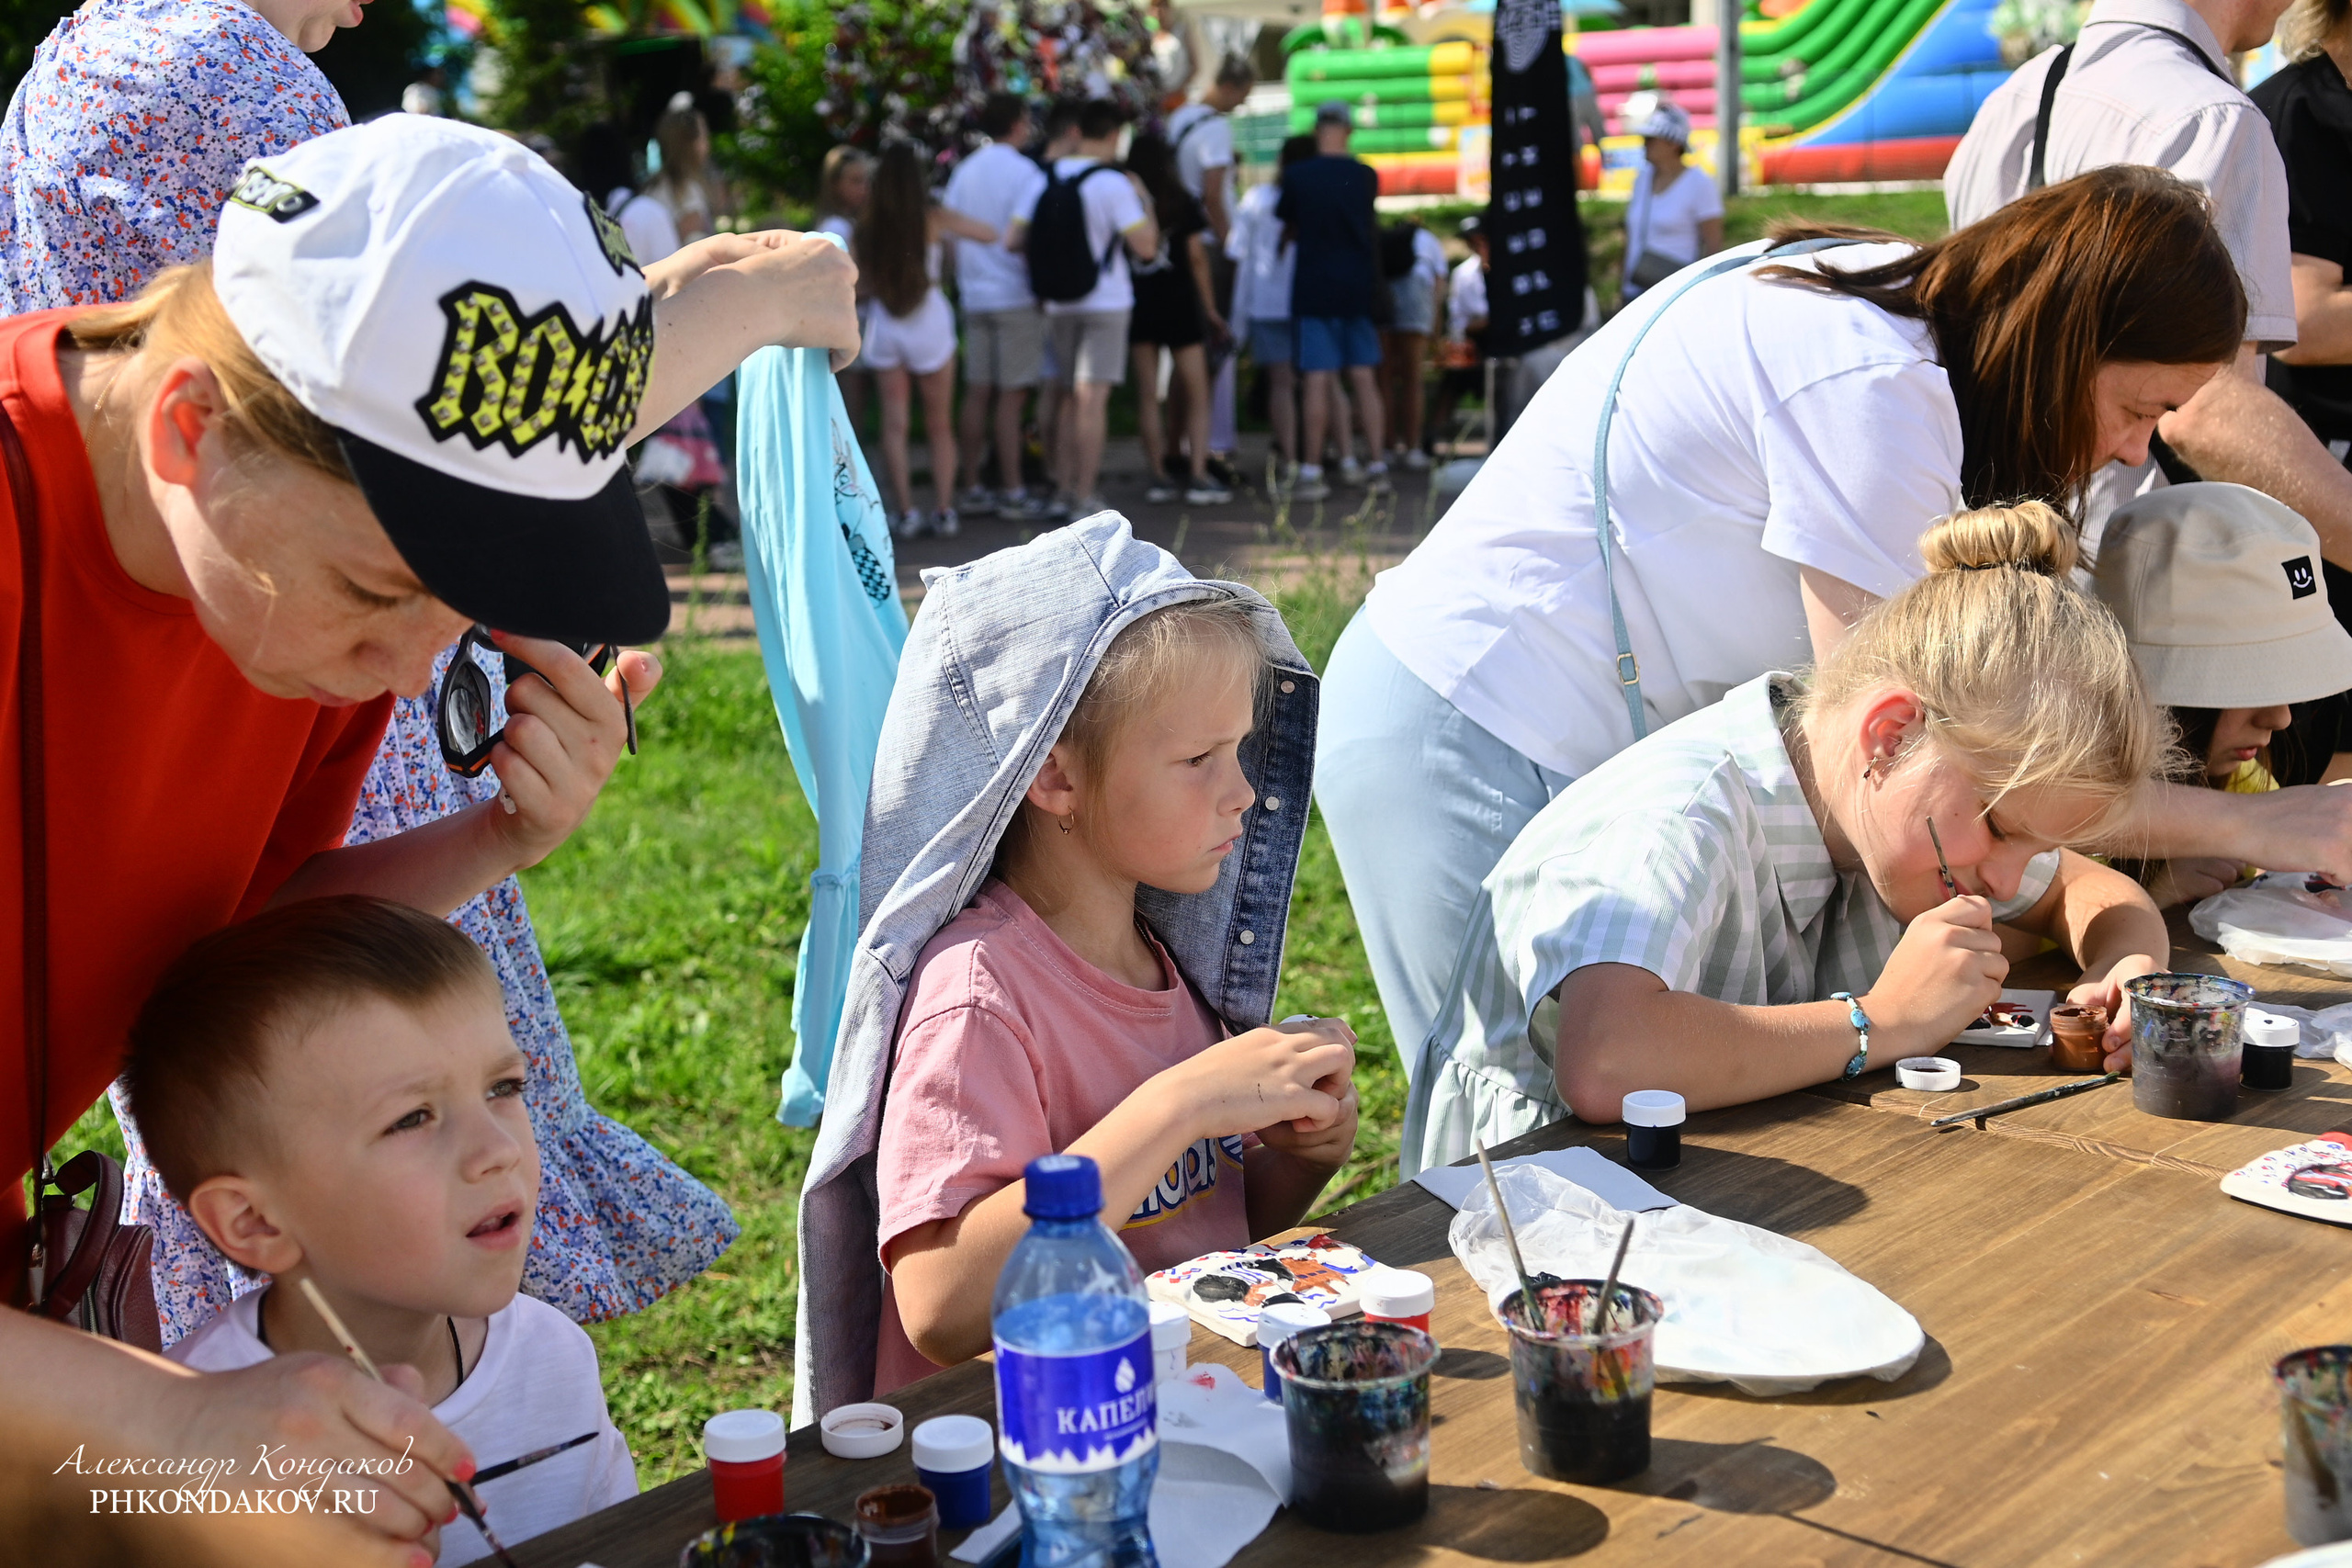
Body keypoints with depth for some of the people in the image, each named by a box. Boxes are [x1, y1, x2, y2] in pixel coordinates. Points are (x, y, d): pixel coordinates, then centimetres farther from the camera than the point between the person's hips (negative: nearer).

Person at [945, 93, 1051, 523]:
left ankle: (972, 489, 11)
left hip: (973, 294, 6)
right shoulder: (1026, 173, -10)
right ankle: (1012, 493, 1)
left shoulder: (964, 171, 9)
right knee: (1011, 395, -2)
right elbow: (1014, 240, -21)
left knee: (977, 394, 9)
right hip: (1015, 296, -6)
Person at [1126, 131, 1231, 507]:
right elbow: (1197, 258, -1)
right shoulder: (1183, 202, -2)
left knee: (1147, 393, 6)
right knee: (1196, 392, 4)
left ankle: (1157, 475, 5)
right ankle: (1198, 477, -6)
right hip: (1180, 306, -1)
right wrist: (1210, 308, 6)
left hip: (1137, 306, 1)